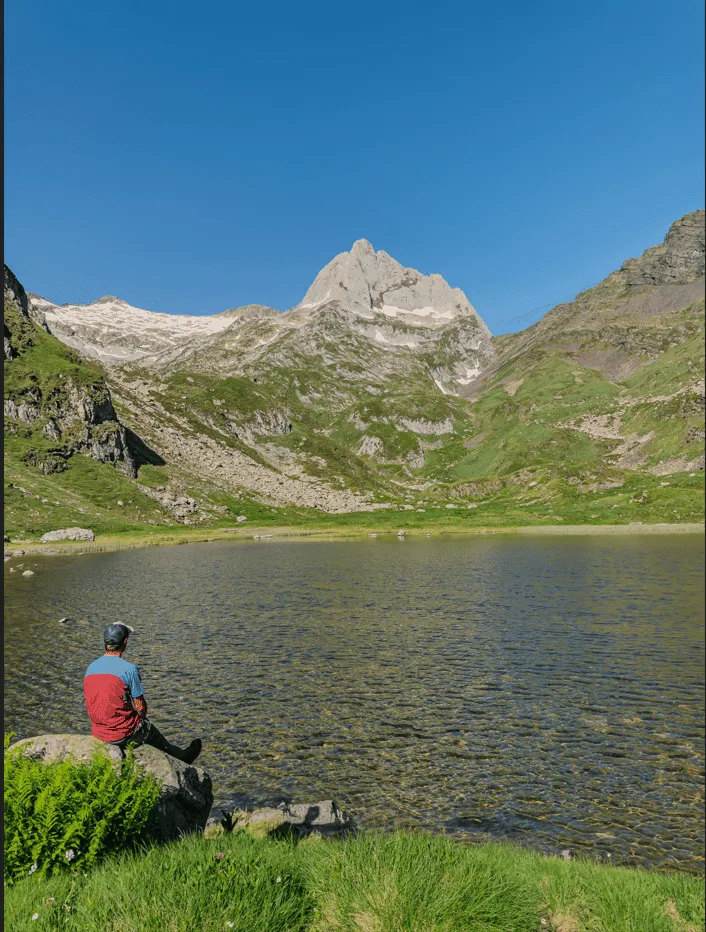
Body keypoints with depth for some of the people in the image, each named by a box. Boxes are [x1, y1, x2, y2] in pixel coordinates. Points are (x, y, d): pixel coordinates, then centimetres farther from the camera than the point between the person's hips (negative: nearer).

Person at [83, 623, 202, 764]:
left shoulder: (90, 668, 0)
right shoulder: (129, 668, -19)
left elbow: (94, 704, 11)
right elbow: (141, 707, -13)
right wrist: (141, 718, 9)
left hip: (97, 733, 6)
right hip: (123, 734, -5)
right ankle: (183, 758, 44)